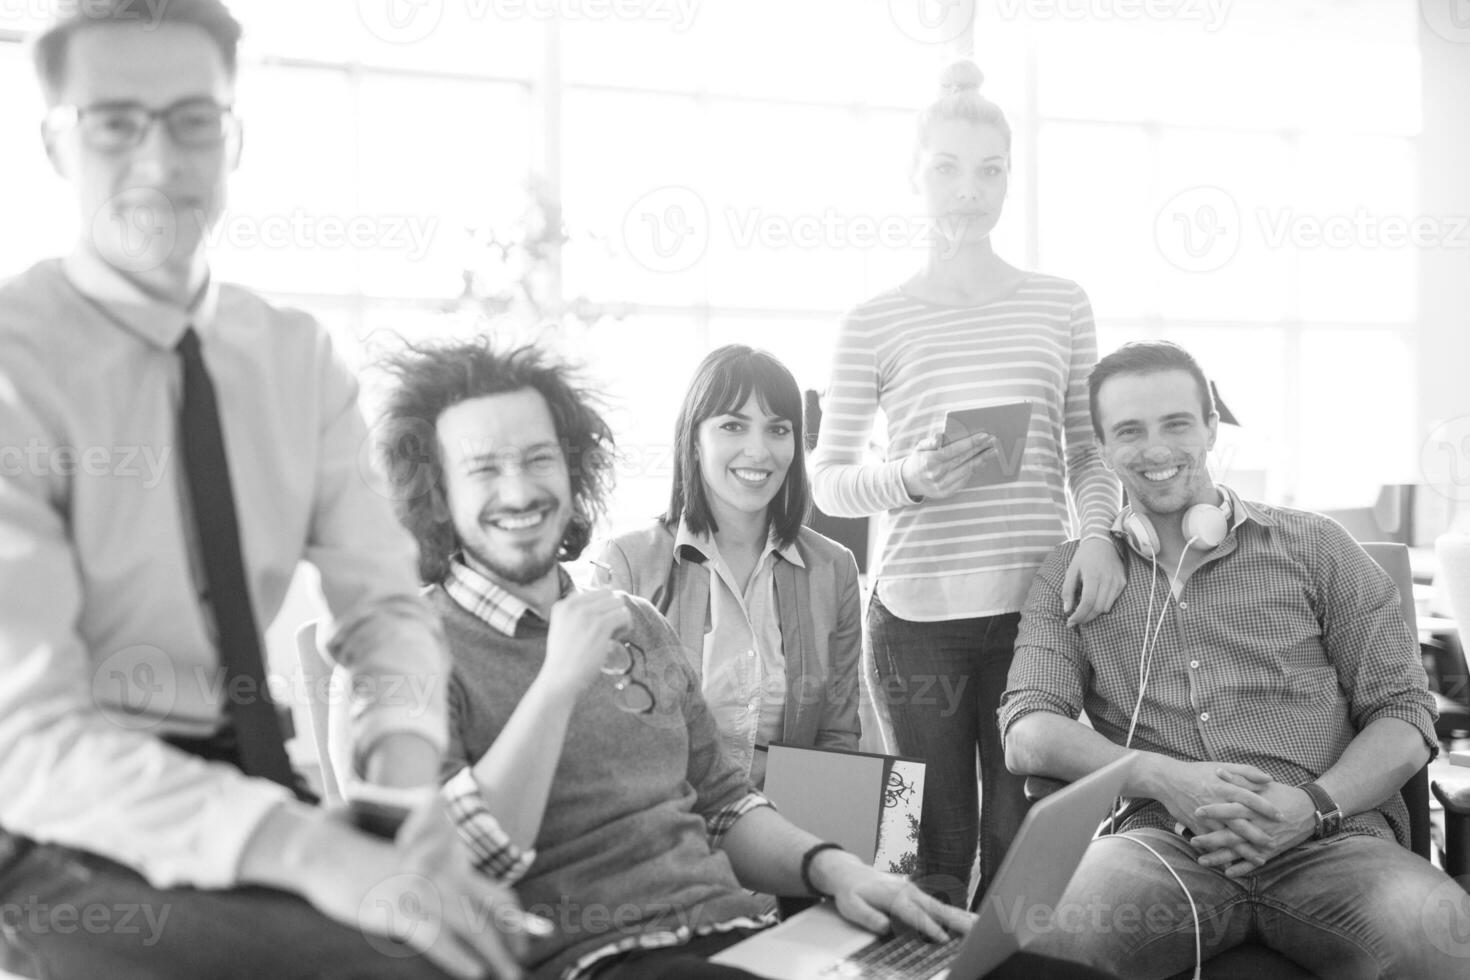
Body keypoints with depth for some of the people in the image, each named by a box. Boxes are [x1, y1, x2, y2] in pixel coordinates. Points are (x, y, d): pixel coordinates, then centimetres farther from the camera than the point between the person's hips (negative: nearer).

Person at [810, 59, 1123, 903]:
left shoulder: (1061, 304, 9)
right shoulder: (874, 323, 4)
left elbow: (1089, 451, 13)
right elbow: (827, 479, 4)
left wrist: (1098, 530, -6)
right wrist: (908, 480, -15)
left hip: (1040, 603, 1)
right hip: (918, 611, -1)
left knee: (1023, 841, 2)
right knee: (936, 848, 4)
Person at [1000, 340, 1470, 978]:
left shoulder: (1314, 547, 17)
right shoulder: (1070, 576, 18)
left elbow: (1404, 715, 12)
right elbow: (1028, 734, 5)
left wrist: (1315, 805, -9)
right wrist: (1165, 779, -12)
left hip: (1331, 839, 1)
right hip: (1163, 844, 0)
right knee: (1047, 929, -35)